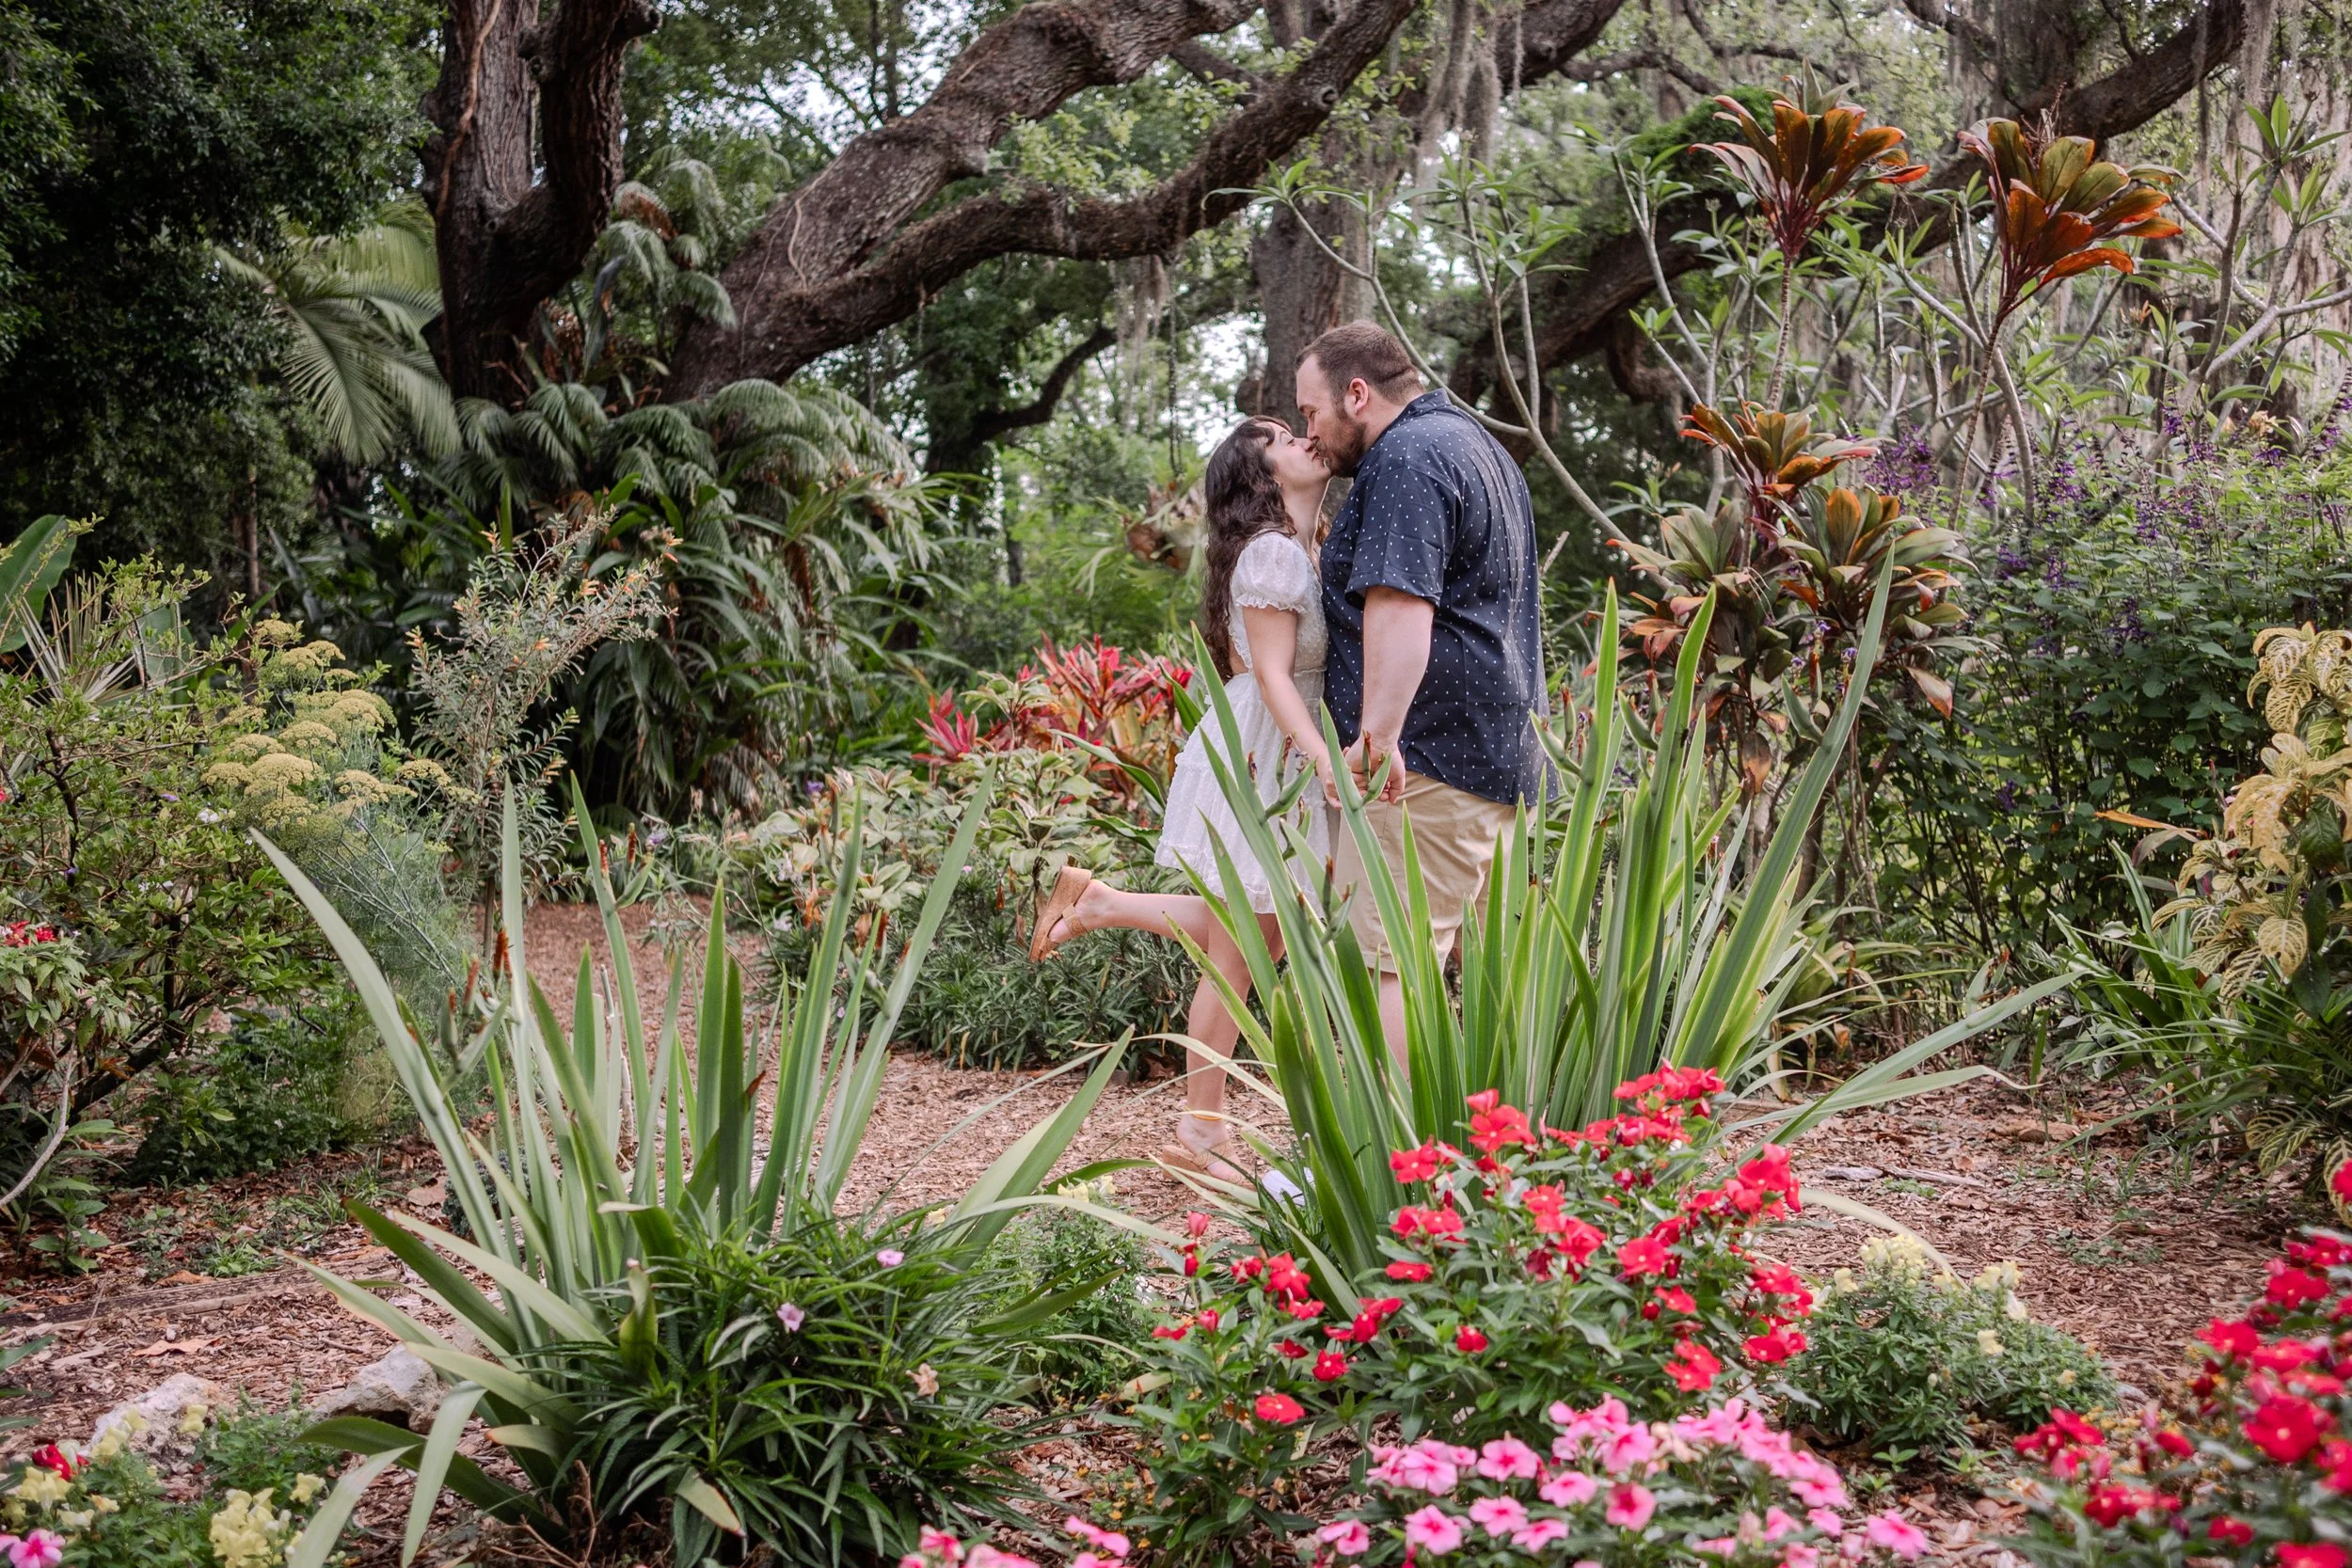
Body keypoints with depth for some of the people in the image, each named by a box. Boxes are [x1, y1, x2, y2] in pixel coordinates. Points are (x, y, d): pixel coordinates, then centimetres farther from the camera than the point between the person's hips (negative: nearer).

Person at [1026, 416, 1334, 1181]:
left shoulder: (1301, 550, 13)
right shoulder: (1273, 552, -17)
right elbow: (1271, 673, -22)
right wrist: (1327, 759, -31)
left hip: (1281, 760, 9)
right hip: (1256, 761, -9)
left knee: (1257, 931, 19)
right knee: (1236, 954, 1)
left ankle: (1095, 901, 26)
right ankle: (1202, 1129, 14)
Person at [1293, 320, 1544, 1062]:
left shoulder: (1407, 458, -12)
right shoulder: (1474, 442, 22)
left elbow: (1401, 604, -25)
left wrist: (1377, 734, -31)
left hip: (1425, 759, -11)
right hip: (1498, 751, 11)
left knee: (1387, 965, -11)